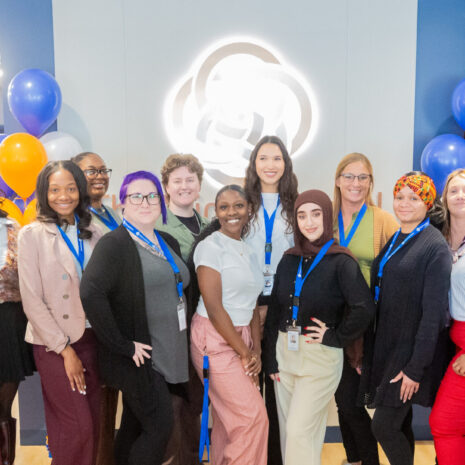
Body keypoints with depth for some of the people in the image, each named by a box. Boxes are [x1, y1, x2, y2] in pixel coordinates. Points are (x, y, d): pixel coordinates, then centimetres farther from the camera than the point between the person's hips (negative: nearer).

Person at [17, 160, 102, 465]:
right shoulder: (32, 234, -5)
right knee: (77, 426, -3)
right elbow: (32, 301, -9)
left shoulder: (93, 234, 6)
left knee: (93, 422, 9)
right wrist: (65, 349, -11)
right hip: (53, 344, -4)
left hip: (89, 337, 4)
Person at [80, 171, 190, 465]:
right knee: (160, 426, -5)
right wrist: (123, 346, -23)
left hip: (169, 354, 7)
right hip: (138, 358, -7)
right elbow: (91, 294, -25)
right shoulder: (114, 244, -13)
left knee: (135, 426, 16)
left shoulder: (168, 243, 11)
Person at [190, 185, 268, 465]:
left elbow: (252, 307, 14)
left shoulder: (247, 252, 13)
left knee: (228, 420, 10)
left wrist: (256, 350, 1)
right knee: (254, 416, -8)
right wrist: (245, 353, -11)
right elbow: (214, 307, -16)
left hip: (241, 338, 7)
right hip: (215, 340, -7)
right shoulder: (211, 245, -10)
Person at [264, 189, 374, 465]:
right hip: (284, 352, 6)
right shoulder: (289, 260, 5)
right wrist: (271, 360, 7)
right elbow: (275, 311, 8)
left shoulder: (341, 261, -11)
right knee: (288, 431, 15)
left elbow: (364, 308, -23)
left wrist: (335, 337, -15)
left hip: (321, 358, -5)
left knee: (299, 432, -4)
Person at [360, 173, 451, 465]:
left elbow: (433, 312, -16)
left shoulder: (435, 246, -12)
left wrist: (416, 367, -17)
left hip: (412, 350, -6)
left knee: (384, 426, -5)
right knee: (400, 425, 15)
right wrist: (368, 349, 10)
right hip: (384, 347, 7)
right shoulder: (392, 242, 10)